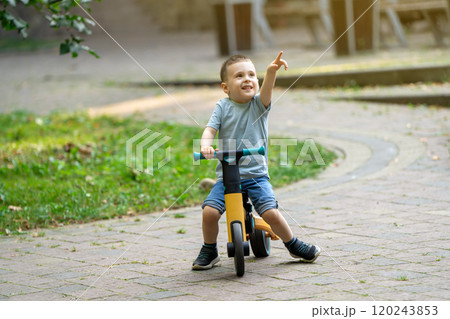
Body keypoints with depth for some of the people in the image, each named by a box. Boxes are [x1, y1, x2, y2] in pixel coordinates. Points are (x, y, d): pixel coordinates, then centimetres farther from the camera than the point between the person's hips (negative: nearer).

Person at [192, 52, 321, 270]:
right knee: (209, 211, -18)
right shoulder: (223, 106, 3)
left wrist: (271, 71, -40)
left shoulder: (259, 104, 1)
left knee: (270, 213, -16)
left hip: (256, 174, 0)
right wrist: (205, 145, -28)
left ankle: (294, 246, 11)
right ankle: (209, 251, 8)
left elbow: (266, 90, -19)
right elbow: (210, 129, -6)